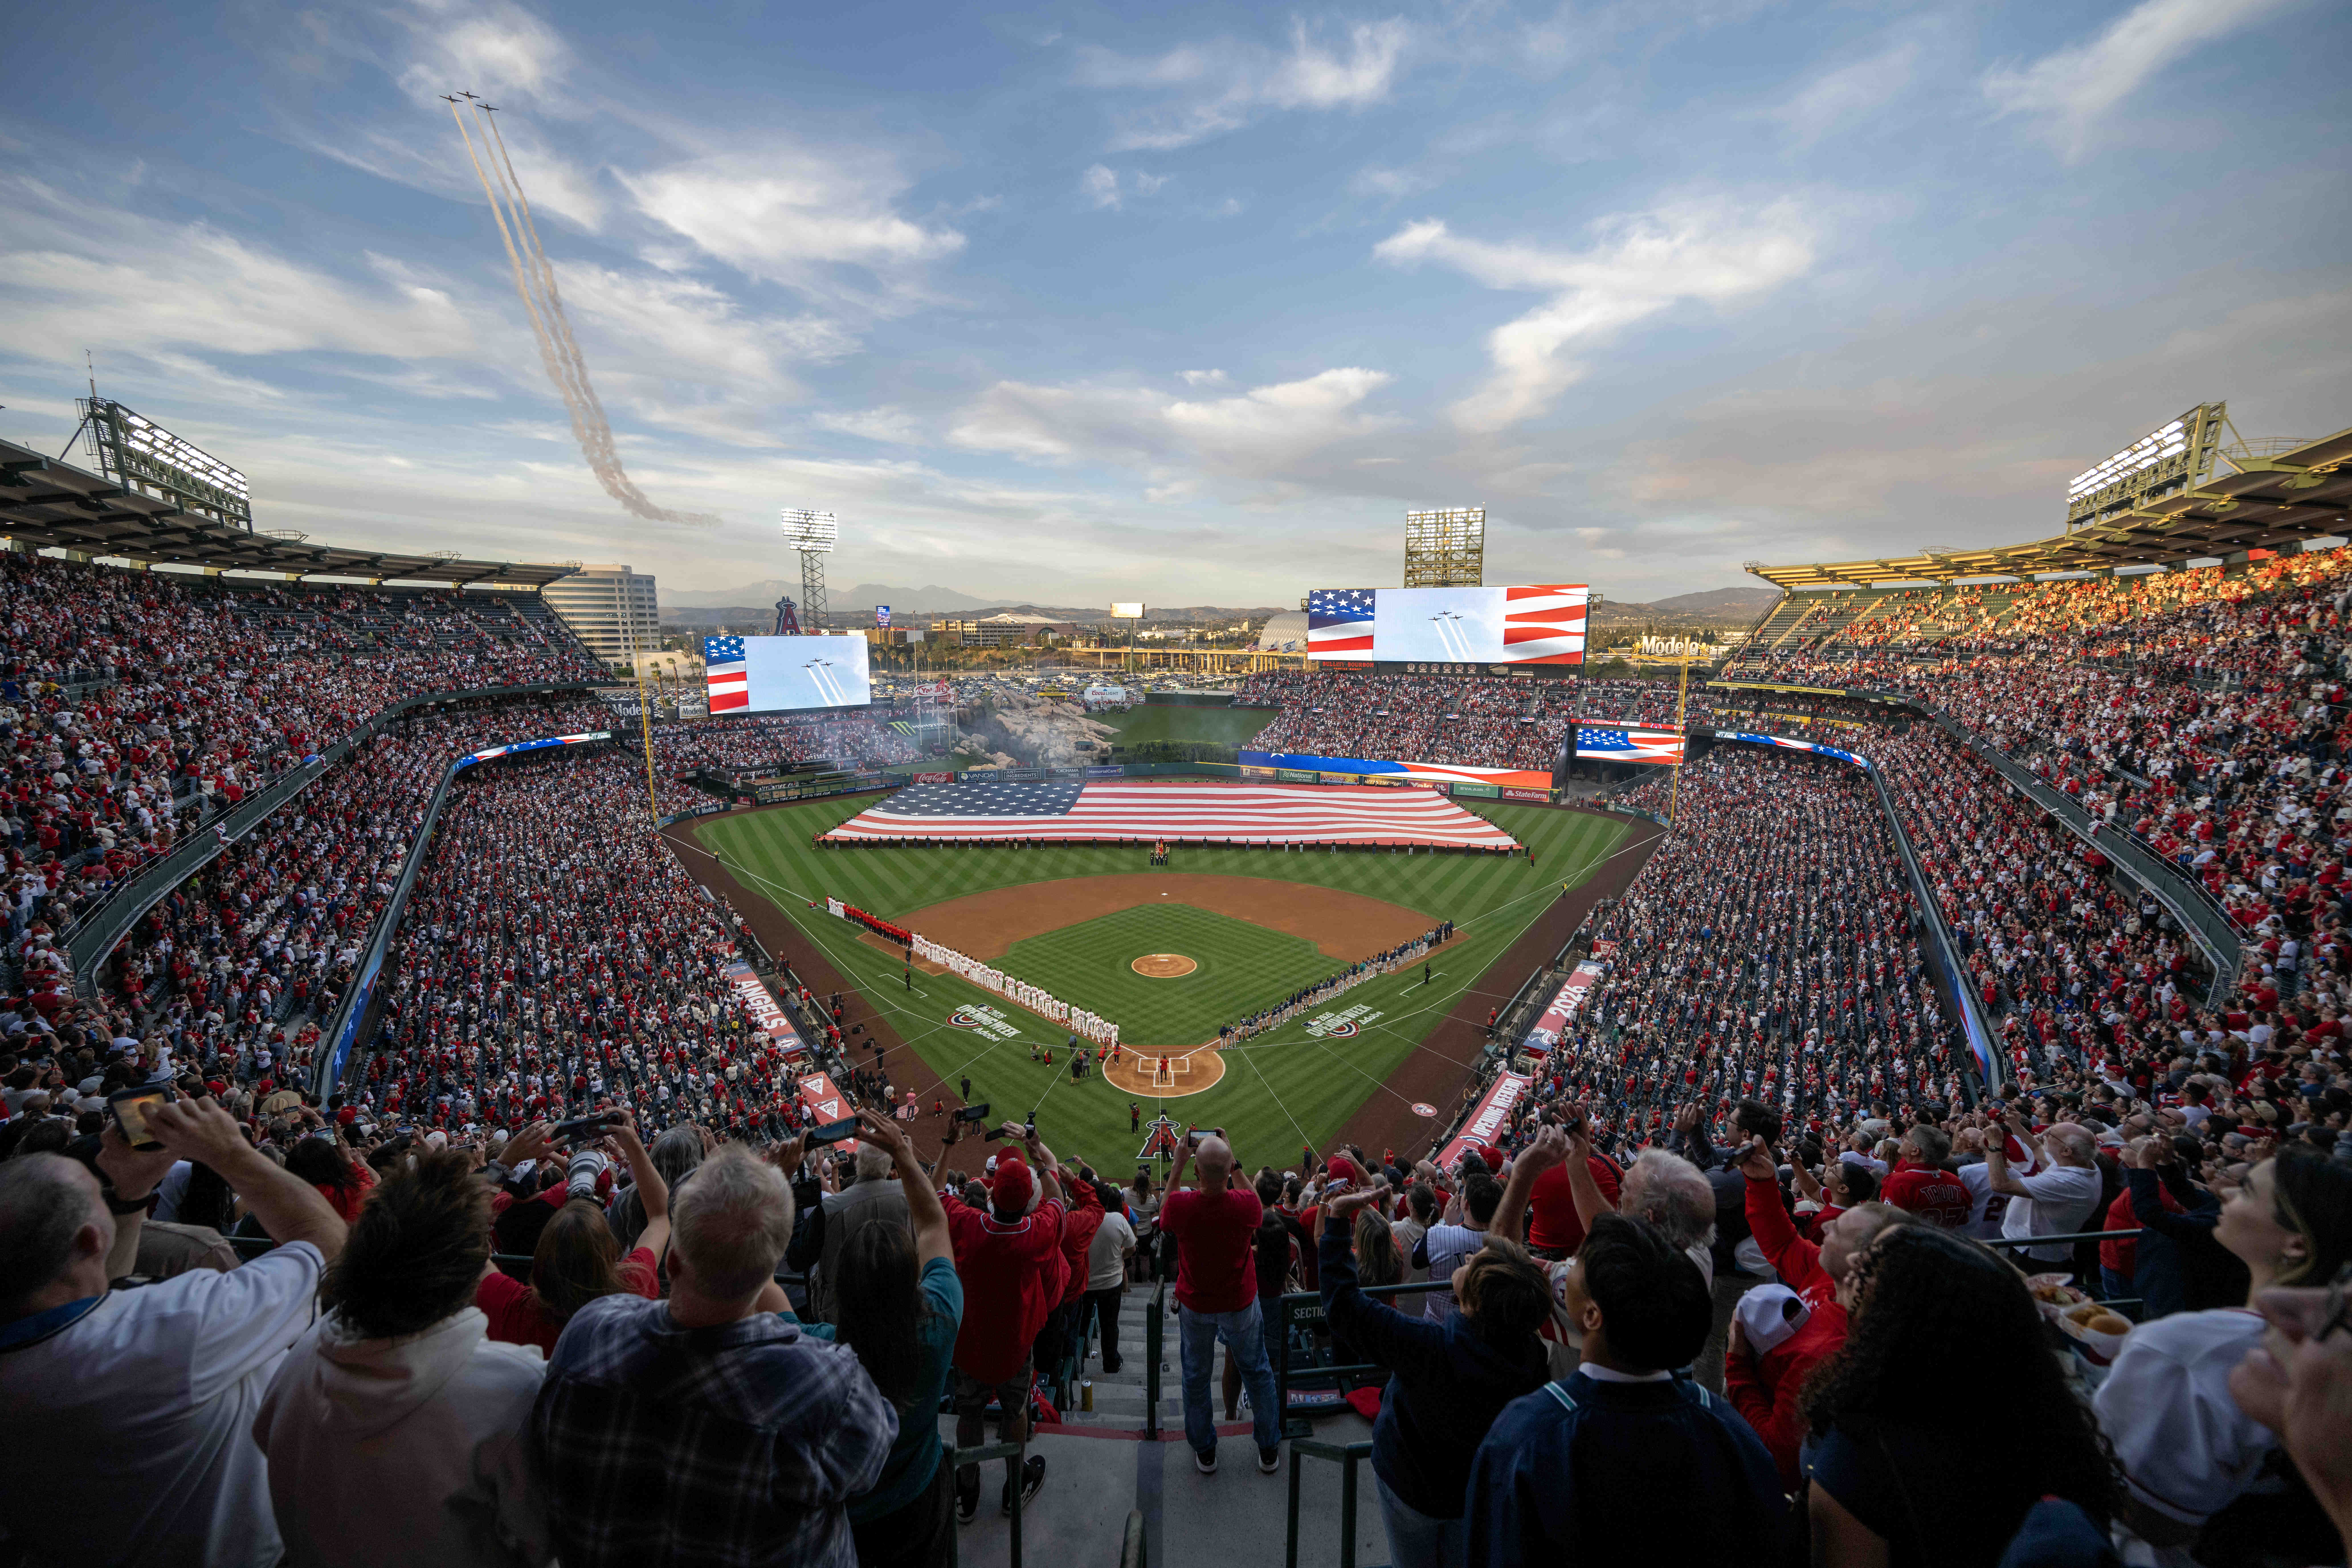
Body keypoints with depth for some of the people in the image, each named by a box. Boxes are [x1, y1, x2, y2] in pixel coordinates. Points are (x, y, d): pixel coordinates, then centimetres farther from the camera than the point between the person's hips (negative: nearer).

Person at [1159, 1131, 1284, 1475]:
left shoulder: (1179, 1205, -32)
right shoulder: (1246, 1204, -32)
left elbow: (1164, 1220, -5)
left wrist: (1178, 1166, -9)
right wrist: (1232, 1164, -7)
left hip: (1195, 1305, 0)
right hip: (1240, 1303, 0)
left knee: (1196, 1375, 23)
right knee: (1257, 1371, 23)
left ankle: (1204, 1453, 40)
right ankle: (1269, 1450, 40)